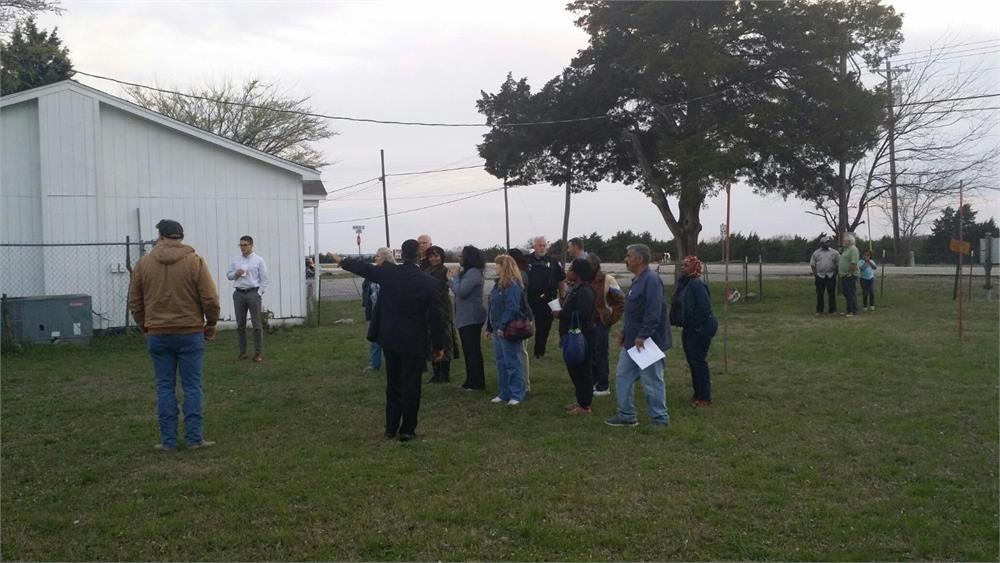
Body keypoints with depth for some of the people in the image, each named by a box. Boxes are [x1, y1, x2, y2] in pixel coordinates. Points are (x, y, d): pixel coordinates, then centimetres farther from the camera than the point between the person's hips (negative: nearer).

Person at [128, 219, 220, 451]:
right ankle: (194, 438, 5)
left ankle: (168, 441, 9)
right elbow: (210, 299, -7)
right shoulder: (195, 261, -5)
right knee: (192, 386, 4)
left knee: (165, 387, 8)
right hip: (190, 333, -2)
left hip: (158, 334, 2)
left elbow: (134, 302, 6)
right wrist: (211, 325, 7)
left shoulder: (143, 263, 2)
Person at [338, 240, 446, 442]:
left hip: (390, 339, 3)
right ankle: (407, 430, 9)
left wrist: (342, 261, 32)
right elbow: (436, 317, -9)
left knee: (392, 385, 15)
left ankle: (391, 428, 22)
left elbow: (363, 268, 13)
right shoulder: (429, 282, -12)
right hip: (414, 342, -3)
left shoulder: (387, 273, -6)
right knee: (410, 386, 5)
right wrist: (438, 345, 1)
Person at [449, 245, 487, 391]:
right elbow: (459, 292, 16)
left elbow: (460, 291, -24)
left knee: (472, 351, -5)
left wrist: (454, 278, -9)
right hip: (468, 317, 11)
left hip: (471, 319, -11)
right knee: (472, 351, 16)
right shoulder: (469, 272, 16)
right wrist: (452, 280, 5)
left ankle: (475, 383, 1)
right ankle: (473, 381, 24)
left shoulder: (473, 273, -19)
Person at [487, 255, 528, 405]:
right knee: (501, 362, 13)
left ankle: (516, 394, 4)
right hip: (497, 329, 10)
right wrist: (489, 327, 19)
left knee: (512, 363, -3)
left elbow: (512, 308, -22)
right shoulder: (498, 284, 15)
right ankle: (504, 393, 22)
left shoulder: (513, 286, -15)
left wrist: (503, 327, -25)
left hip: (508, 331, -10)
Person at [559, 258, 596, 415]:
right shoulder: (575, 289, 13)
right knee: (573, 369, 17)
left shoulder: (584, 292, -19)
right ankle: (580, 400, 29)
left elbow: (581, 314, -26)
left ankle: (585, 405, 6)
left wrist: (561, 314, -17)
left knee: (582, 371, -2)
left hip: (581, 338, -10)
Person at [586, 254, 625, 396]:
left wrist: (612, 318, -9)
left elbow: (621, 300, -9)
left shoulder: (607, 280, -13)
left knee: (601, 354, 1)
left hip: (601, 323, -5)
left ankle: (603, 386, 10)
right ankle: (594, 382, 26)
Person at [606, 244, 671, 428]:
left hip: (647, 342, -10)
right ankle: (626, 415, 24)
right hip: (632, 341, 10)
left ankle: (660, 420, 11)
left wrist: (643, 336, -27)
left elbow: (653, 311, -26)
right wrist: (625, 333, 19)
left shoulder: (651, 280, -18)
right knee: (623, 376, 14)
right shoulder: (637, 280, 15)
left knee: (652, 382, -1)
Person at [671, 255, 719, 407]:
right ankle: (698, 394, 26)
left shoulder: (697, 285, -19)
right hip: (689, 329, 10)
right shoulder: (683, 283, 10)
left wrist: (700, 328, -22)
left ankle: (705, 397, 5)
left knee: (698, 361, -4)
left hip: (699, 330, -10)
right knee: (692, 360, 15)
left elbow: (704, 308, -23)